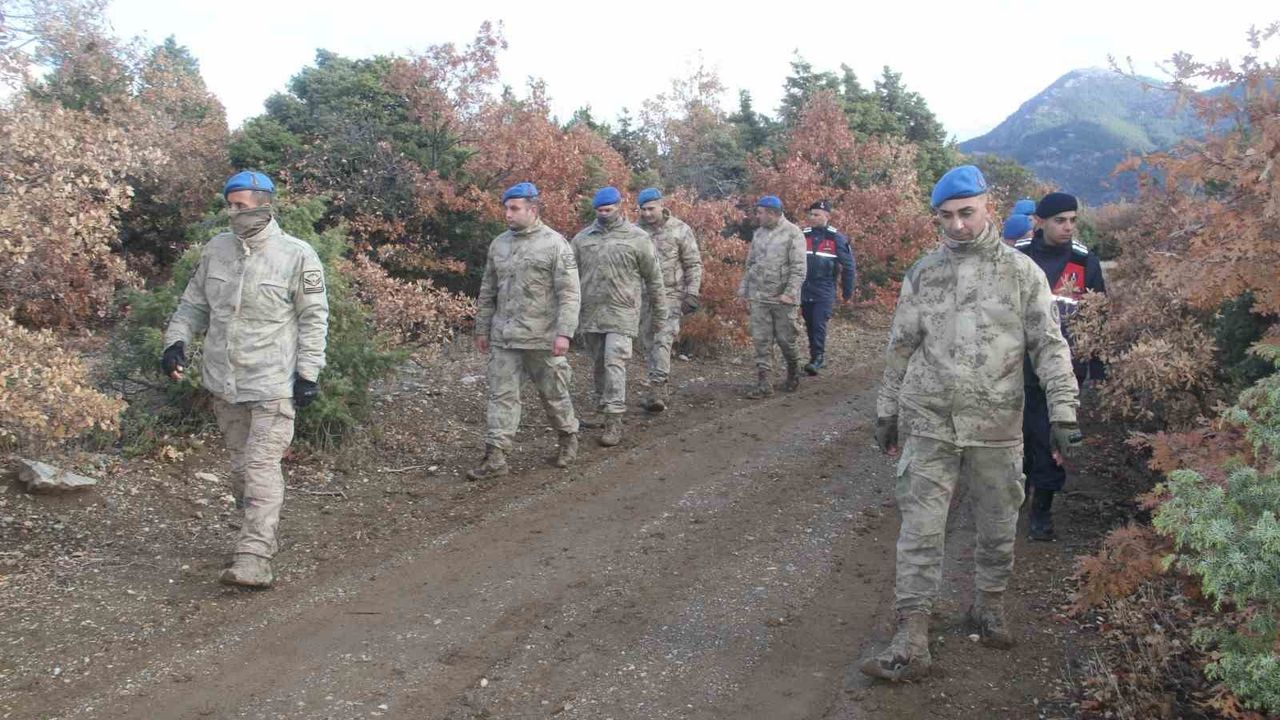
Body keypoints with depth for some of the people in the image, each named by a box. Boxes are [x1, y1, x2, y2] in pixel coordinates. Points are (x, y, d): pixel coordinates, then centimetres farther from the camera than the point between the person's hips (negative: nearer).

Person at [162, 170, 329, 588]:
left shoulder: (297, 256, -8)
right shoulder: (216, 250, 7)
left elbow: (314, 319, -5)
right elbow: (193, 304, 17)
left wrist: (308, 372, -9)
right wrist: (177, 340, 1)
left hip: (273, 385, -6)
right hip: (223, 382, 6)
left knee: (262, 469, -10)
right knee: (240, 467, 16)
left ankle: (254, 561, -12)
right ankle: (258, 537, 33)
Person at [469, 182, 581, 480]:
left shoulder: (555, 244, -7)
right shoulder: (498, 244, 10)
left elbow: (569, 293, -12)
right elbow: (487, 291, 17)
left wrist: (564, 332, -19)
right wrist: (482, 329, 16)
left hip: (543, 338, -4)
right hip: (503, 338, 5)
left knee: (554, 393, 10)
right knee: (501, 395, 2)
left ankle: (567, 439, 32)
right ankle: (496, 457, 4)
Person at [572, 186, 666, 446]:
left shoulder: (637, 238, 0)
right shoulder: (582, 238, 9)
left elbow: (653, 278, 5)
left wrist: (659, 312, 7)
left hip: (621, 314, -4)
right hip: (589, 314, 4)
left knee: (614, 363, -12)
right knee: (599, 364, 12)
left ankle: (614, 422, -11)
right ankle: (603, 408, 27)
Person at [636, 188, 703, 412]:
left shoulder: (680, 230, -3)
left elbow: (694, 264, 0)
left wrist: (692, 294, -7)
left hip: (670, 294, -4)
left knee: (663, 340, -15)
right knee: (648, 342, 9)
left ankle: (658, 388, -17)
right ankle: (661, 391, 20)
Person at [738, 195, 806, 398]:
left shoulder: (793, 233, -7)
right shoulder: (759, 233, 12)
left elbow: (798, 267, -12)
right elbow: (750, 264, 18)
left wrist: (790, 292, -20)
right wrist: (744, 289, 12)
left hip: (782, 298, -5)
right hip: (758, 297, 5)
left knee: (785, 338, 4)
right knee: (761, 340, 1)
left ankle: (793, 373, 30)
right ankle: (763, 383, 4)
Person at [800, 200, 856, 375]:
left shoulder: (837, 239, -5)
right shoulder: (803, 236, 6)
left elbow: (849, 266, 1)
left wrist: (847, 292, 2)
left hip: (824, 291, -4)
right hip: (804, 290, 4)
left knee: (819, 324, -12)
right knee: (809, 326, 10)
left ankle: (817, 358, -8)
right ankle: (817, 357, 21)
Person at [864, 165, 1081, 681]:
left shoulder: (1021, 271, 0)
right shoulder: (923, 273, 5)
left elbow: (1049, 346, -1)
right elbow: (901, 348, 12)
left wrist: (1063, 413, -9)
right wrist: (887, 413, 14)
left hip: (996, 425, 0)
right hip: (928, 424, 1)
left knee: (998, 527, 12)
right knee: (920, 530, -2)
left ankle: (989, 607, 35)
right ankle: (911, 640, 1)